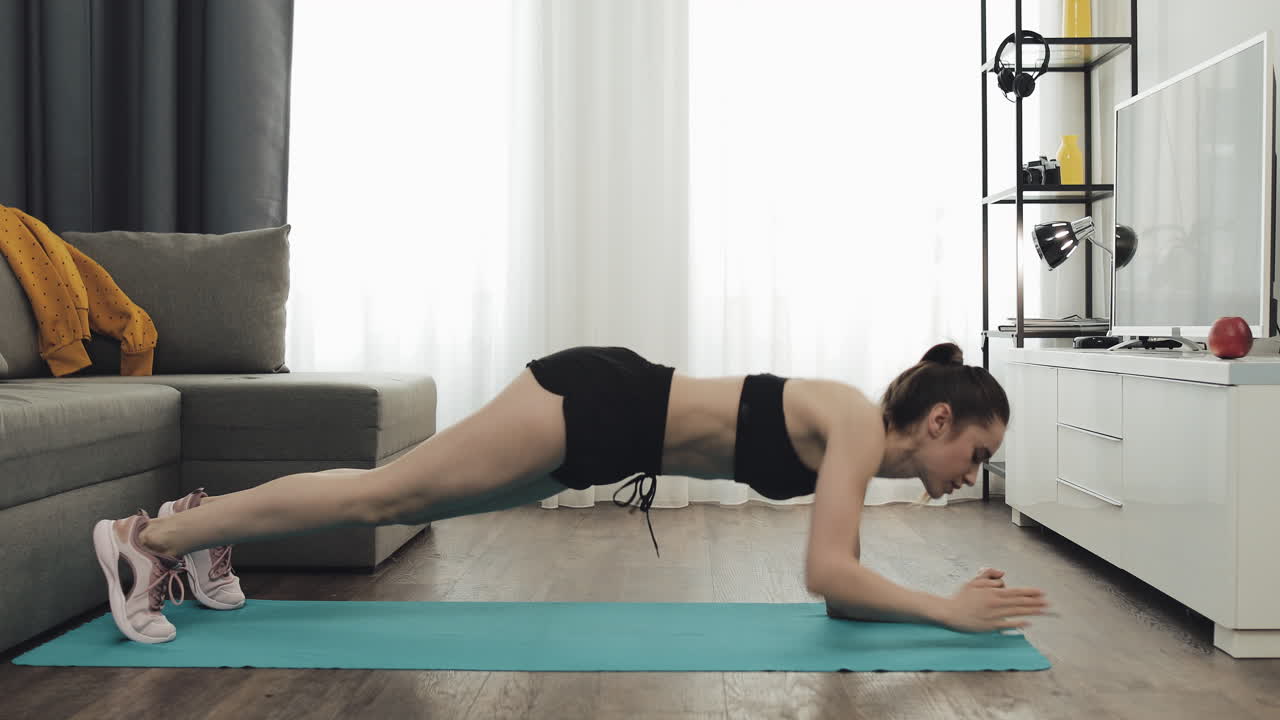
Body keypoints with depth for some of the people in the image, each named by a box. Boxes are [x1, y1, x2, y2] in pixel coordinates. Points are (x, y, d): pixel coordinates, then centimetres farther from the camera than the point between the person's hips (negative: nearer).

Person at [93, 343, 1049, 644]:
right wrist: (946, 612, -20)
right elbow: (826, 574, -27)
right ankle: (149, 537, 13)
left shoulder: (859, 442, 10)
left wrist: (942, 592, 10)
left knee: (404, 500, 17)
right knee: (385, 495, 0)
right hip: (596, 404, -8)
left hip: (609, 421, 8)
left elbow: (842, 585, 15)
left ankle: (208, 524, 32)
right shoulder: (860, 429, -16)